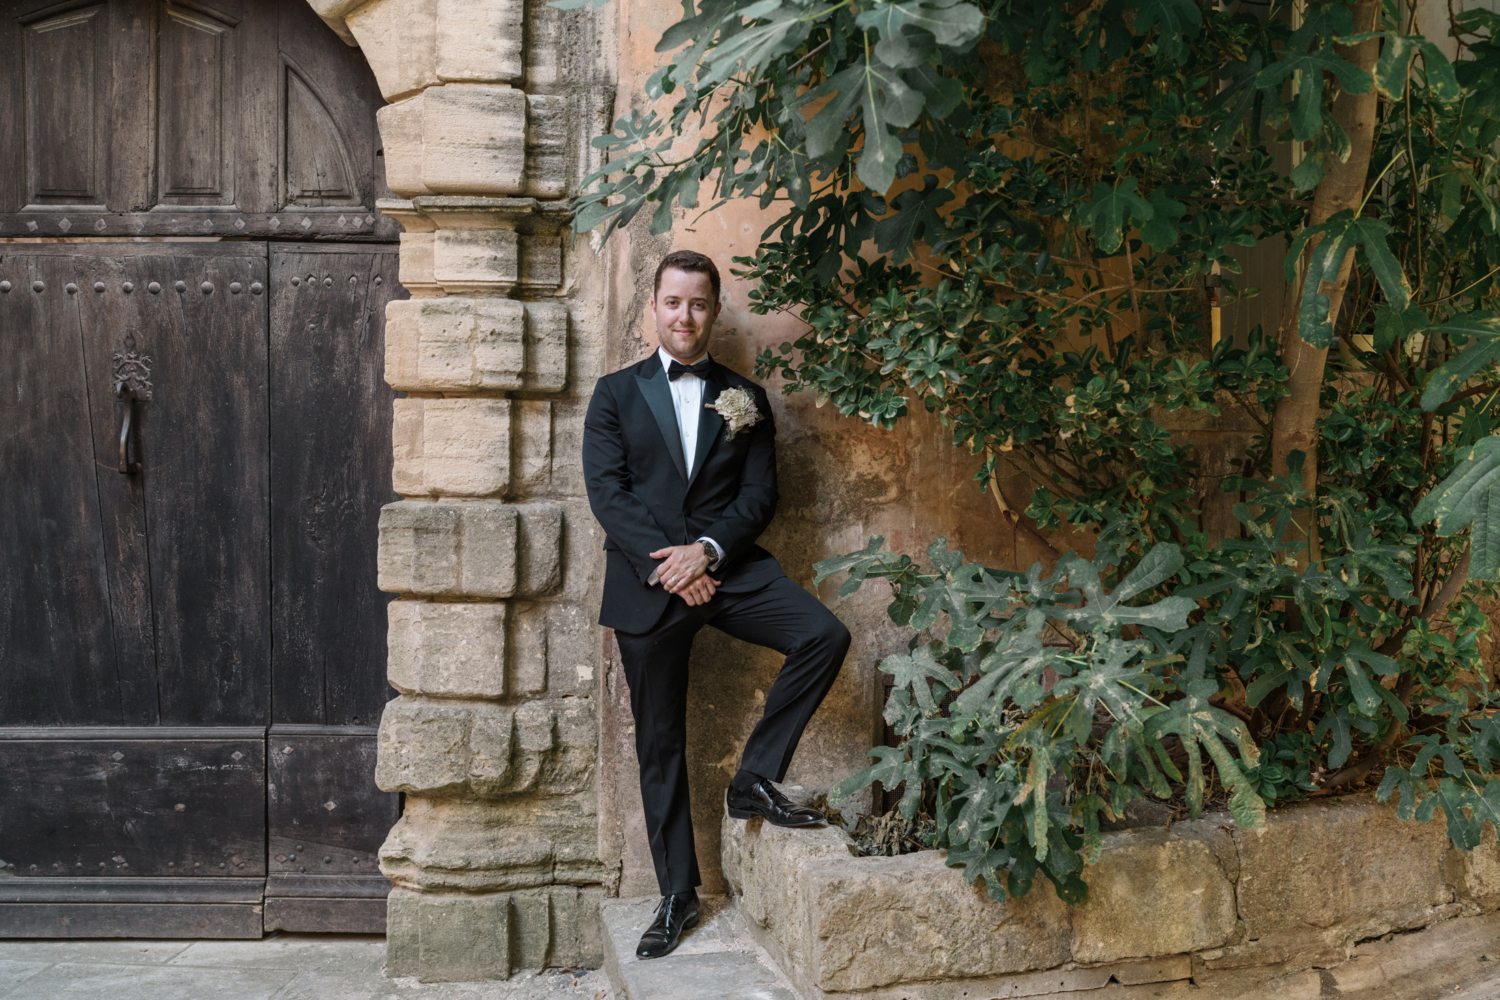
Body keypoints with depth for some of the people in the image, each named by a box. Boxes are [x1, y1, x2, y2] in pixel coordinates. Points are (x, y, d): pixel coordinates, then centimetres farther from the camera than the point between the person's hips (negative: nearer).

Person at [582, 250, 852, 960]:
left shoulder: (745, 399, 12)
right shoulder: (616, 393, 8)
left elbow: (760, 494, 3)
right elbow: (607, 491, -3)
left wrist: (707, 550, -15)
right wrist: (667, 563, -15)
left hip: (728, 568, 1)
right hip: (647, 582, -1)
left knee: (825, 636, -23)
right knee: (660, 743, 3)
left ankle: (755, 779, -7)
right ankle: (678, 895, 15)